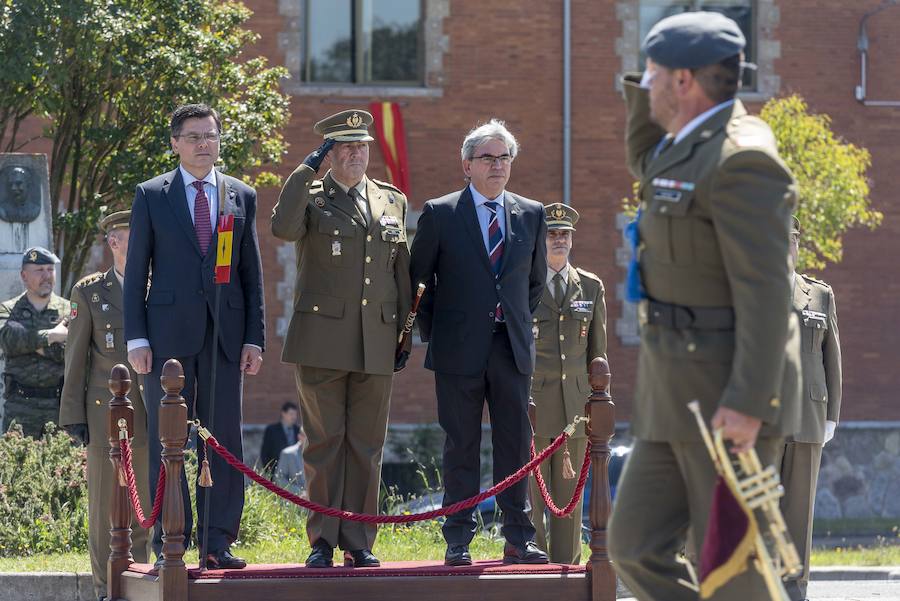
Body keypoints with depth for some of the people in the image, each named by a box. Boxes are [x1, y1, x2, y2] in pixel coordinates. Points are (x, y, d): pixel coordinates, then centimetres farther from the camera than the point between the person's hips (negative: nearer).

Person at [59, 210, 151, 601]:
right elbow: (75, 359, 4)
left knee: (144, 504, 3)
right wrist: (73, 415, -2)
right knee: (105, 506, 0)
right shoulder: (89, 293, 4)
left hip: (153, 417, 2)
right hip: (106, 417, -2)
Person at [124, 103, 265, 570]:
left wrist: (255, 338, 4)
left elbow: (252, 274, 12)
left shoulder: (242, 197, 12)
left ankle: (217, 541, 4)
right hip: (169, 333, -2)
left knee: (224, 440, 1)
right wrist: (136, 338, -5)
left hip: (225, 335, 2)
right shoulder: (151, 195, 6)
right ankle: (168, 543, 1)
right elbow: (136, 271, 4)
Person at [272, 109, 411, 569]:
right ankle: (322, 542, 3)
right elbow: (283, 228, -20)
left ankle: (358, 543, 9)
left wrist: (405, 336, 12)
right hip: (322, 341, -3)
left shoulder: (392, 202, 15)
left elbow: (403, 273, 17)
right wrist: (308, 169, -16)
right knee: (323, 444, -1)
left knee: (366, 447, 4)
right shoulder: (310, 198, 3)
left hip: (376, 345, 3)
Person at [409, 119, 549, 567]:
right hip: (459, 350, -3)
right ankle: (458, 541, 3)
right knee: (461, 446, 0)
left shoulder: (531, 215, 9)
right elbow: (418, 279, 6)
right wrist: (432, 333, 4)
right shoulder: (440, 214, 0)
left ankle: (518, 539, 6)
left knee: (515, 444, 2)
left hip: (512, 347, 3)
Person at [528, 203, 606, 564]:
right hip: (529, 407, -3)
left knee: (569, 498, 4)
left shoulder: (592, 287, 13)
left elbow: (597, 352, 15)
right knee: (529, 496, -4)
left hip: (574, 407, 3)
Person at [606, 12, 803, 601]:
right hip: (678, 397, 10)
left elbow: (765, 290, -22)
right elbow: (649, 167, 37)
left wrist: (748, 403, -26)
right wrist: (644, 91, 19)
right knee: (637, 548, 8)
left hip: (728, 397, -10)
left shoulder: (741, 158, -18)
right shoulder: (695, 143, 13)